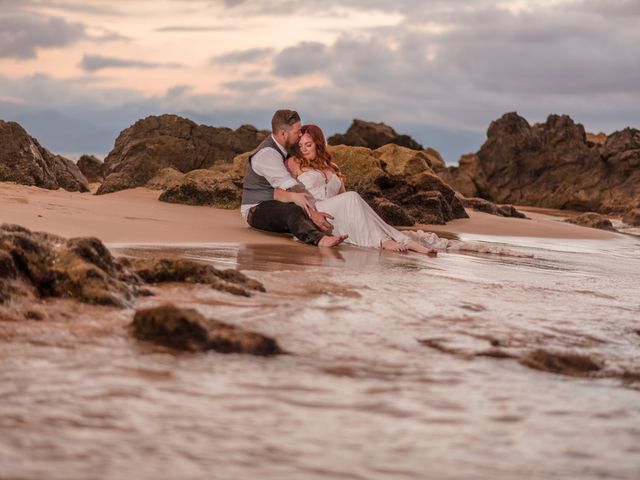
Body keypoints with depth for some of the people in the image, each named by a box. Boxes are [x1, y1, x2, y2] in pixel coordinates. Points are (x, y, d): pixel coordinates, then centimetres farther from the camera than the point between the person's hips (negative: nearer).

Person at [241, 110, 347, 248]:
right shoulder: (267, 154, -18)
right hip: (258, 210, -11)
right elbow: (294, 190, -28)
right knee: (292, 210, -40)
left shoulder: (284, 149, 13)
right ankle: (319, 239, -69)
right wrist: (313, 214, -33)